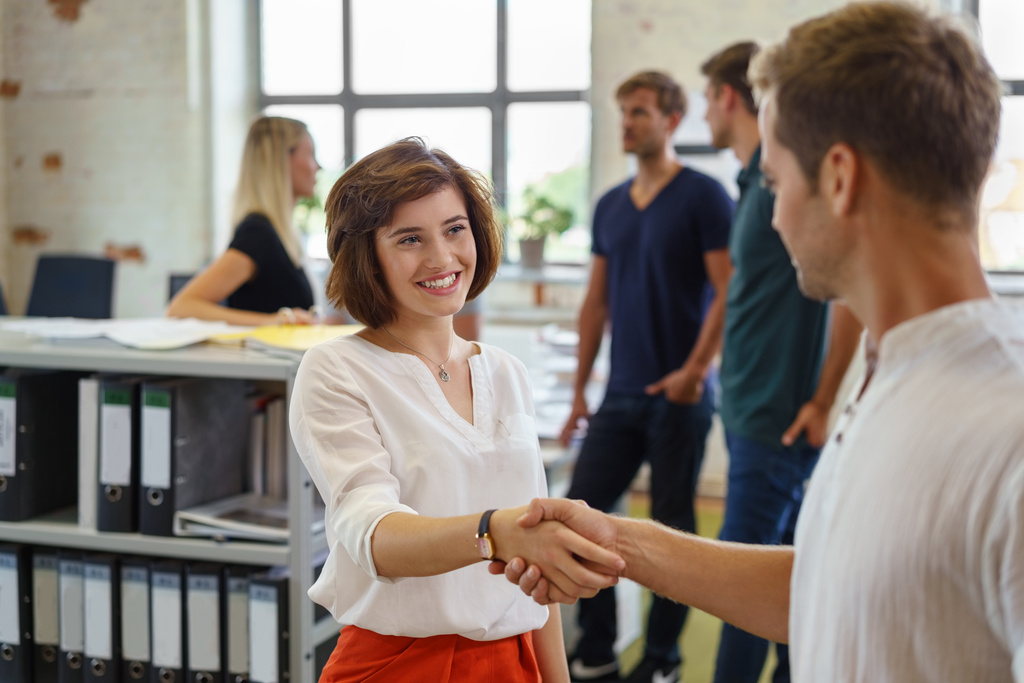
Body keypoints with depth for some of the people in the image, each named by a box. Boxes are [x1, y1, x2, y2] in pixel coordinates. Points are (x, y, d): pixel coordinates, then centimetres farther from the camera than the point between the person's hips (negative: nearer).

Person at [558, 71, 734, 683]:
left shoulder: (704, 197, -7)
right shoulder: (610, 206, 12)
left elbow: (729, 293, -12)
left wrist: (695, 370, -19)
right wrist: (581, 388, 13)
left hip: (679, 395, -6)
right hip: (622, 395, 6)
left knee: (672, 527, 3)